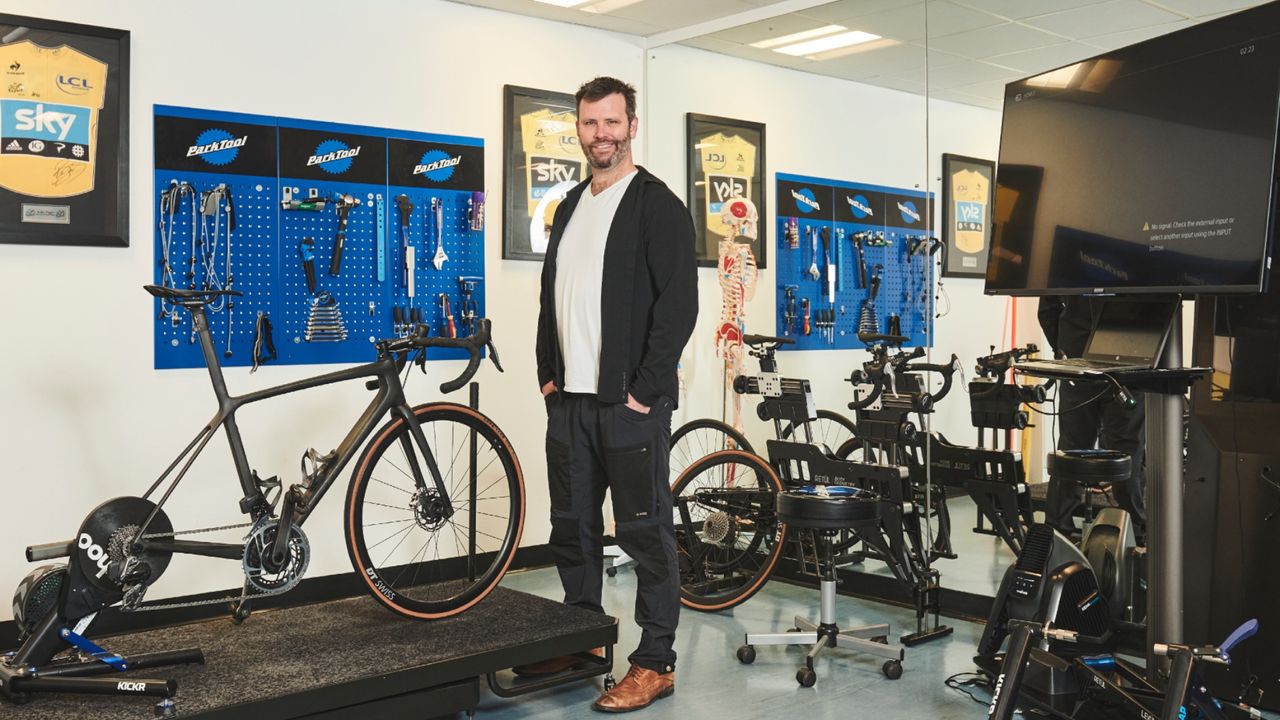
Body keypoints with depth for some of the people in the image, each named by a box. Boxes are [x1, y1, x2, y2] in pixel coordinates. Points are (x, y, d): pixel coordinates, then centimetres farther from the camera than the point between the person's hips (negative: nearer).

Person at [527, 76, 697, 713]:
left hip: (631, 402, -7)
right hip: (569, 399, 8)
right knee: (572, 527, 14)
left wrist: (643, 391, -16)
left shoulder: (658, 206, -6)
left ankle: (656, 663, 10)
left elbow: (678, 305, -13)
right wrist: (548, 373, 10)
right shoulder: (570, 207, 17)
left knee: (644, 531, 0)